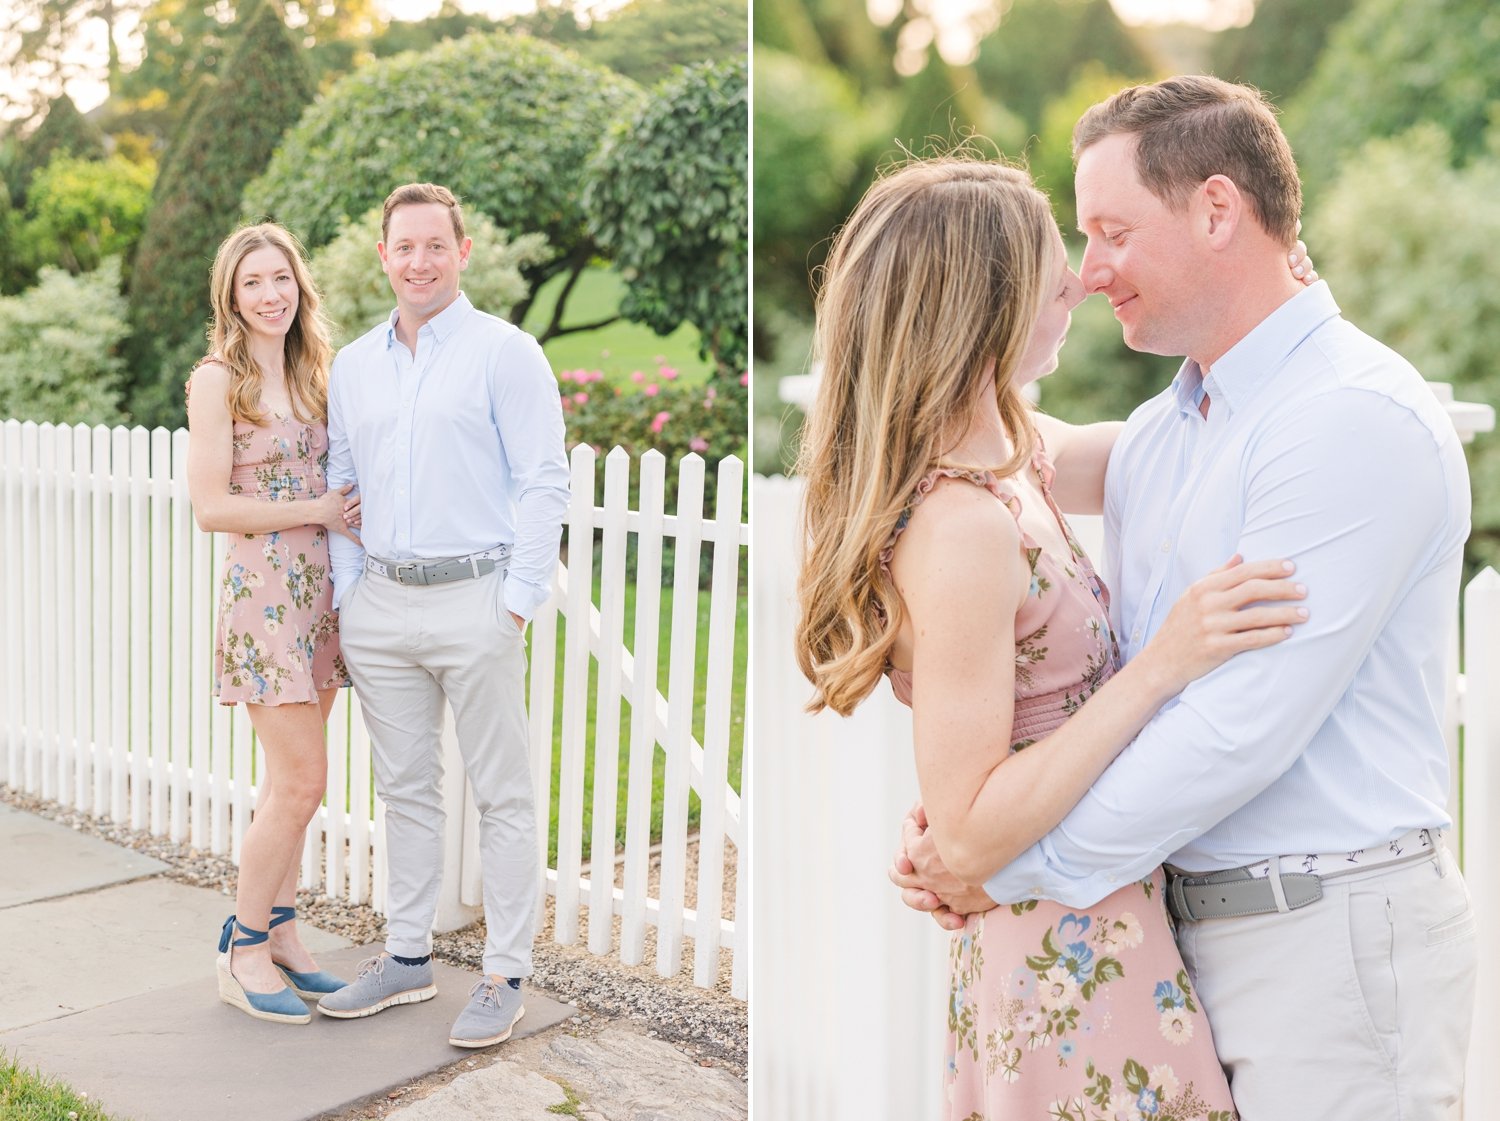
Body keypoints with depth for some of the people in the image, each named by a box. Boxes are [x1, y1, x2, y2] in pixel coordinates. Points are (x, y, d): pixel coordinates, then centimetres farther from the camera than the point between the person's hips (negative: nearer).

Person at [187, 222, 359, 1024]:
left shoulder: (309, 375, 14)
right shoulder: (217, 381, -8)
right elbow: (211, 507, -13)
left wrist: (344, 511, 3)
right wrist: (317, 510, -11)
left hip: (320, 588, 7)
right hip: (262, 590, -7)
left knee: (291, 779, 11)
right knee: (301, 782, -7)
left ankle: (279, 933, 22)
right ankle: (243, 952, 9)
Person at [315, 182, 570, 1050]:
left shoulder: (505, 353, -4)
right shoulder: (353, 365, 13)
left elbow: (545, 482, -8)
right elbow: (342, 482, 18)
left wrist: (517, 604, -13)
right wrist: (345, 591, 9)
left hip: (474, 599, -6)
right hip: (381, 605, 6)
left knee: (502, 795, 2)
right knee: (406, 789, 14)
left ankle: (507, 976, 11)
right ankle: (408, 957, 27)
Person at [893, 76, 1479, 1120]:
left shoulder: (1357, 417, -17)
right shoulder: (1152, 436, 11)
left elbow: (1242, 726, -23)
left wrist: (1010, 868, -16)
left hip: (1337, 938, -7)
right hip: (1191, 919, 8)